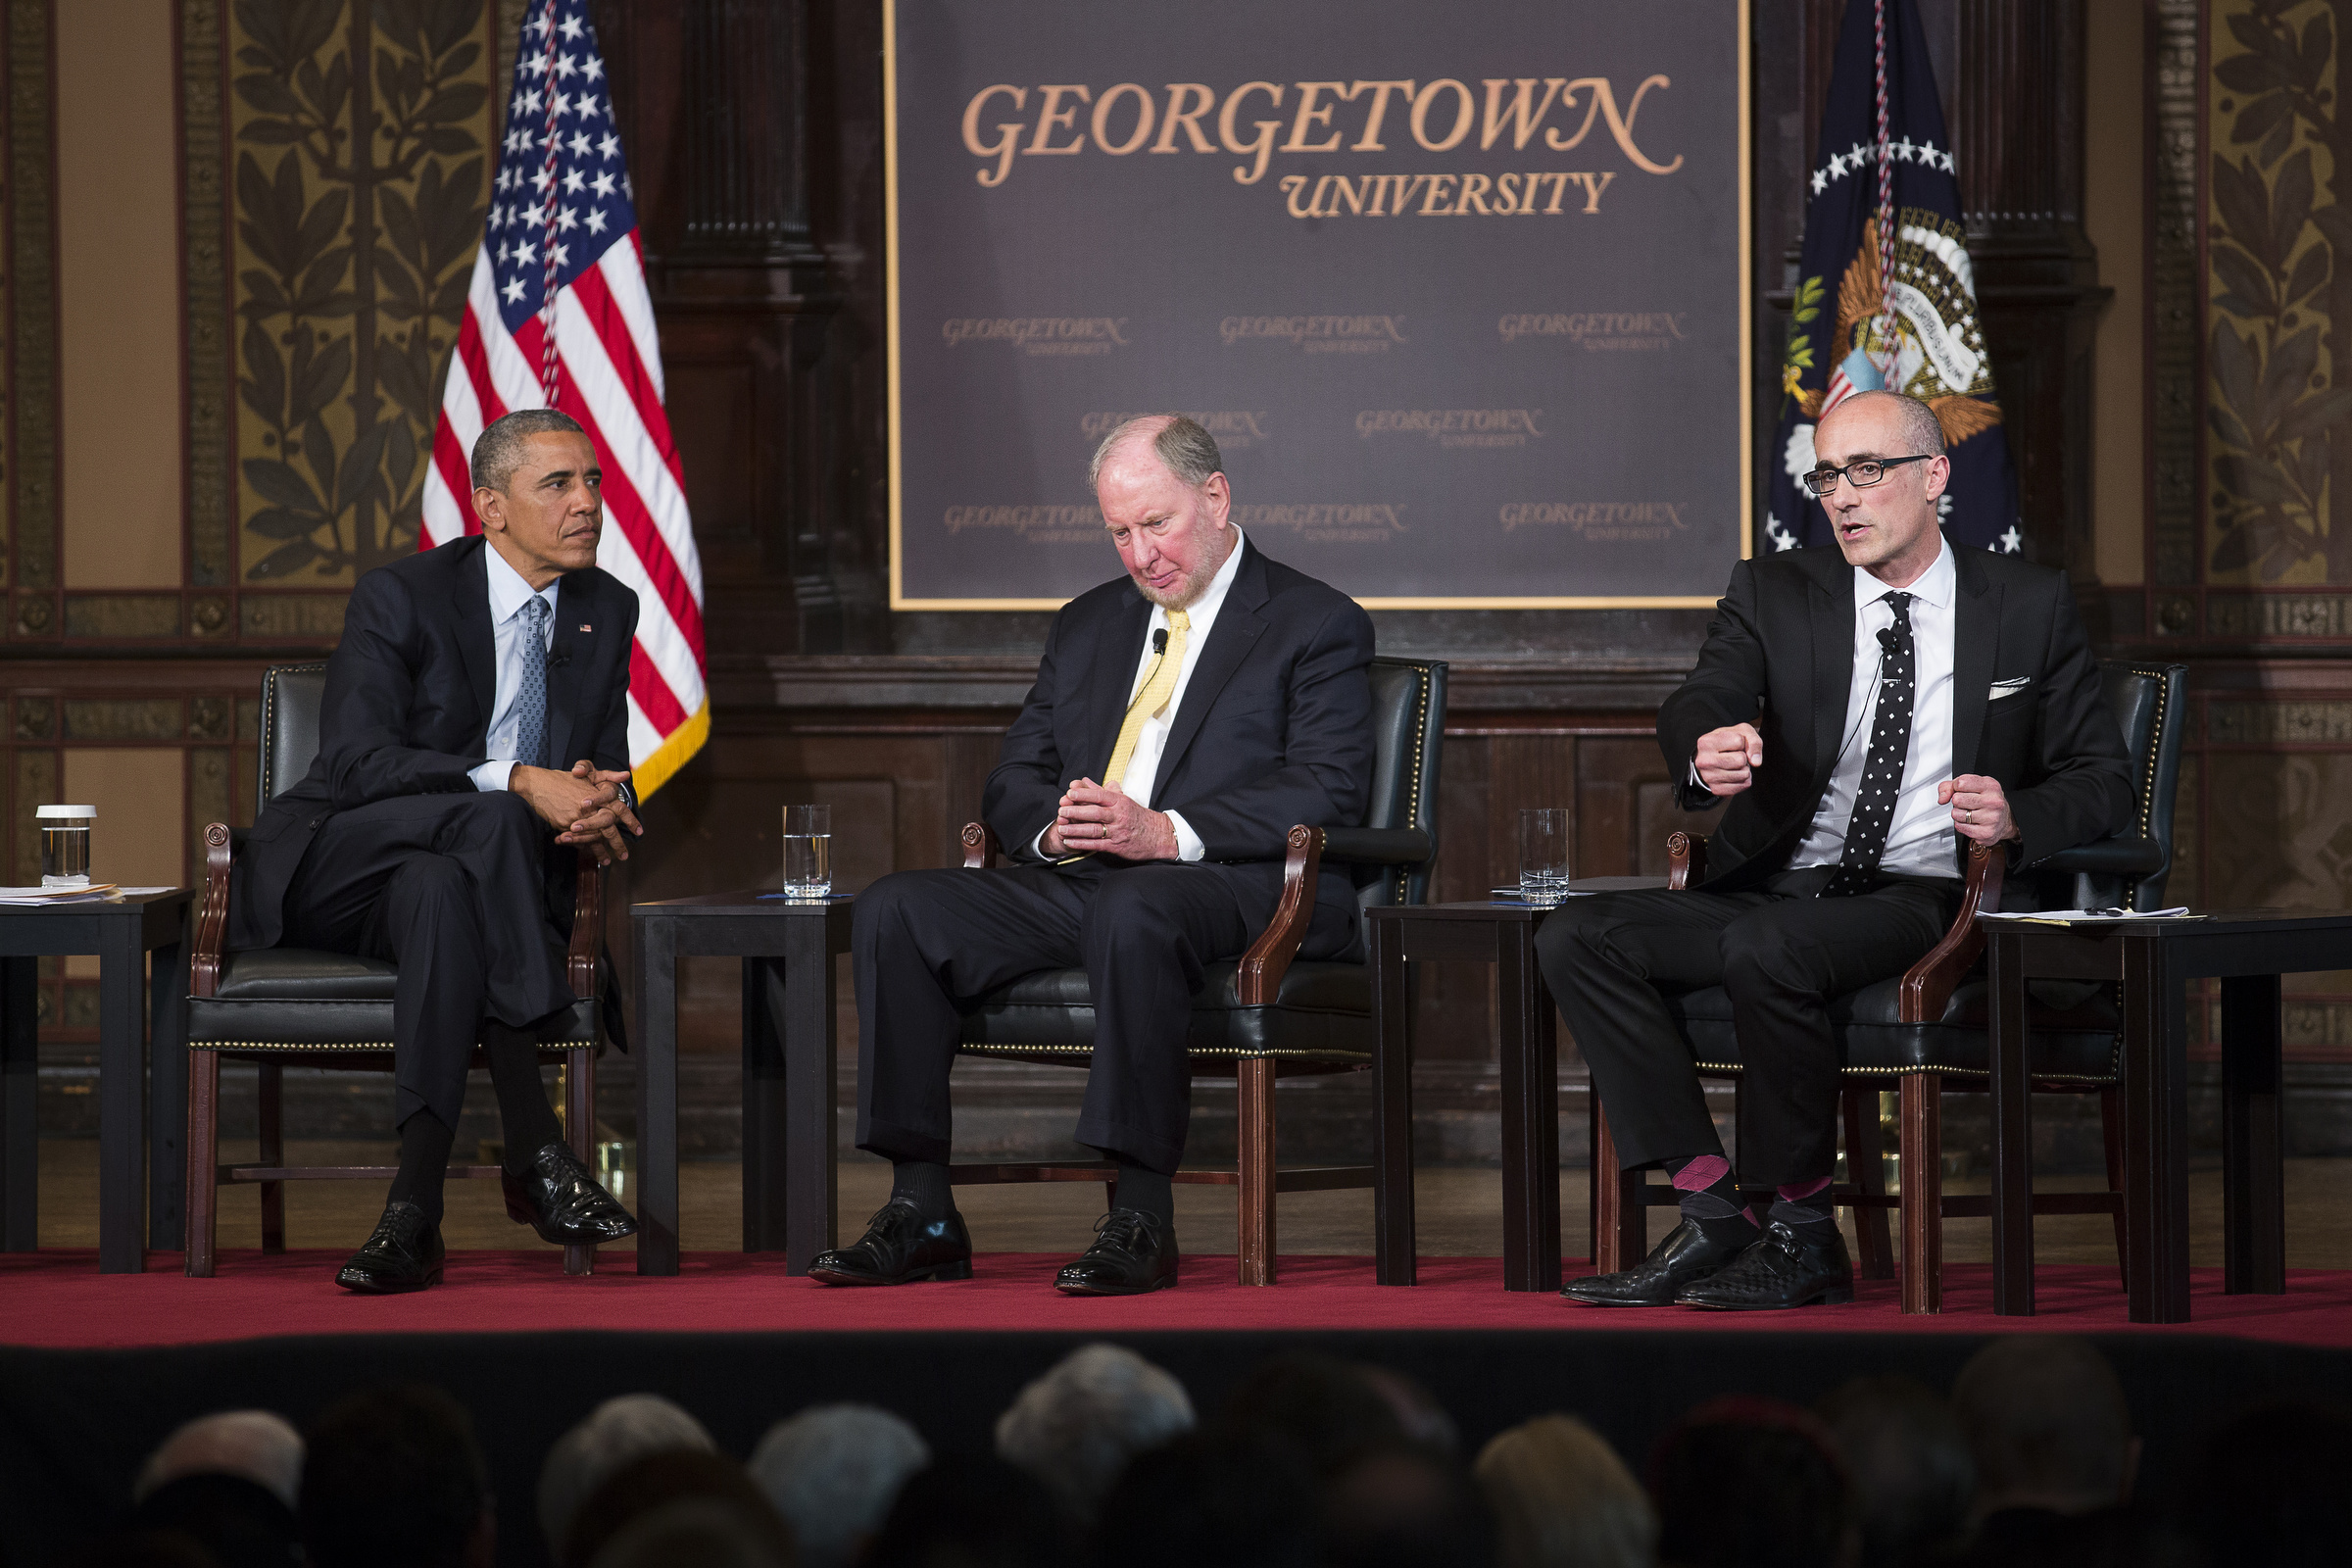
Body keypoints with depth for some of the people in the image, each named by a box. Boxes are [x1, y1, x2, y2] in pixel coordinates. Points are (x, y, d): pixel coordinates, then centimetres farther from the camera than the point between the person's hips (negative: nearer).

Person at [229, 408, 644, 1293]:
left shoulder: (608, 612, 8)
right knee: (487, 821, -37)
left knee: (440, 889, -37)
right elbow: (354, 762, -20)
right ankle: (535, 1154, -42)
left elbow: (606, 773, 11)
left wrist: (599, 807, -16)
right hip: (331, 874, -3)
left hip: (460, 872, 4)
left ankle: (415, 1211, -47)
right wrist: (516, 783, -32)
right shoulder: (400, 597, -9)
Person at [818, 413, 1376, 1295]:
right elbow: (1013, 780, 22)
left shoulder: (1317, 626, 5)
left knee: (1132, 911, -41)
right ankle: (922, 1216, -18)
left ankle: (1142, 1221, -37)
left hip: (1231, 888, -6)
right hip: (1072, 885, 6)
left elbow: (1327, 792, -8)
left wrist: (1168, 832, -21)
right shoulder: (1087, 625, 25)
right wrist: (1052, 826, -5)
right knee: (896, 910, -17)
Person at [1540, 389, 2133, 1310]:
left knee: (1764, 949, -35)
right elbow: (1696, 706, -6)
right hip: (1779, 886, 4)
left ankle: (1803, 1233, -22)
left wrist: (2015, 817, -13)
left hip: (1923, 901, -4)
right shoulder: (1773, 595, 14)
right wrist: (1705, 750, -32)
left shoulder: (2030, 607, 11)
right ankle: (1712, 1217, -22)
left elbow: (2101, 781, 10)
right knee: (1576, 939, -20)